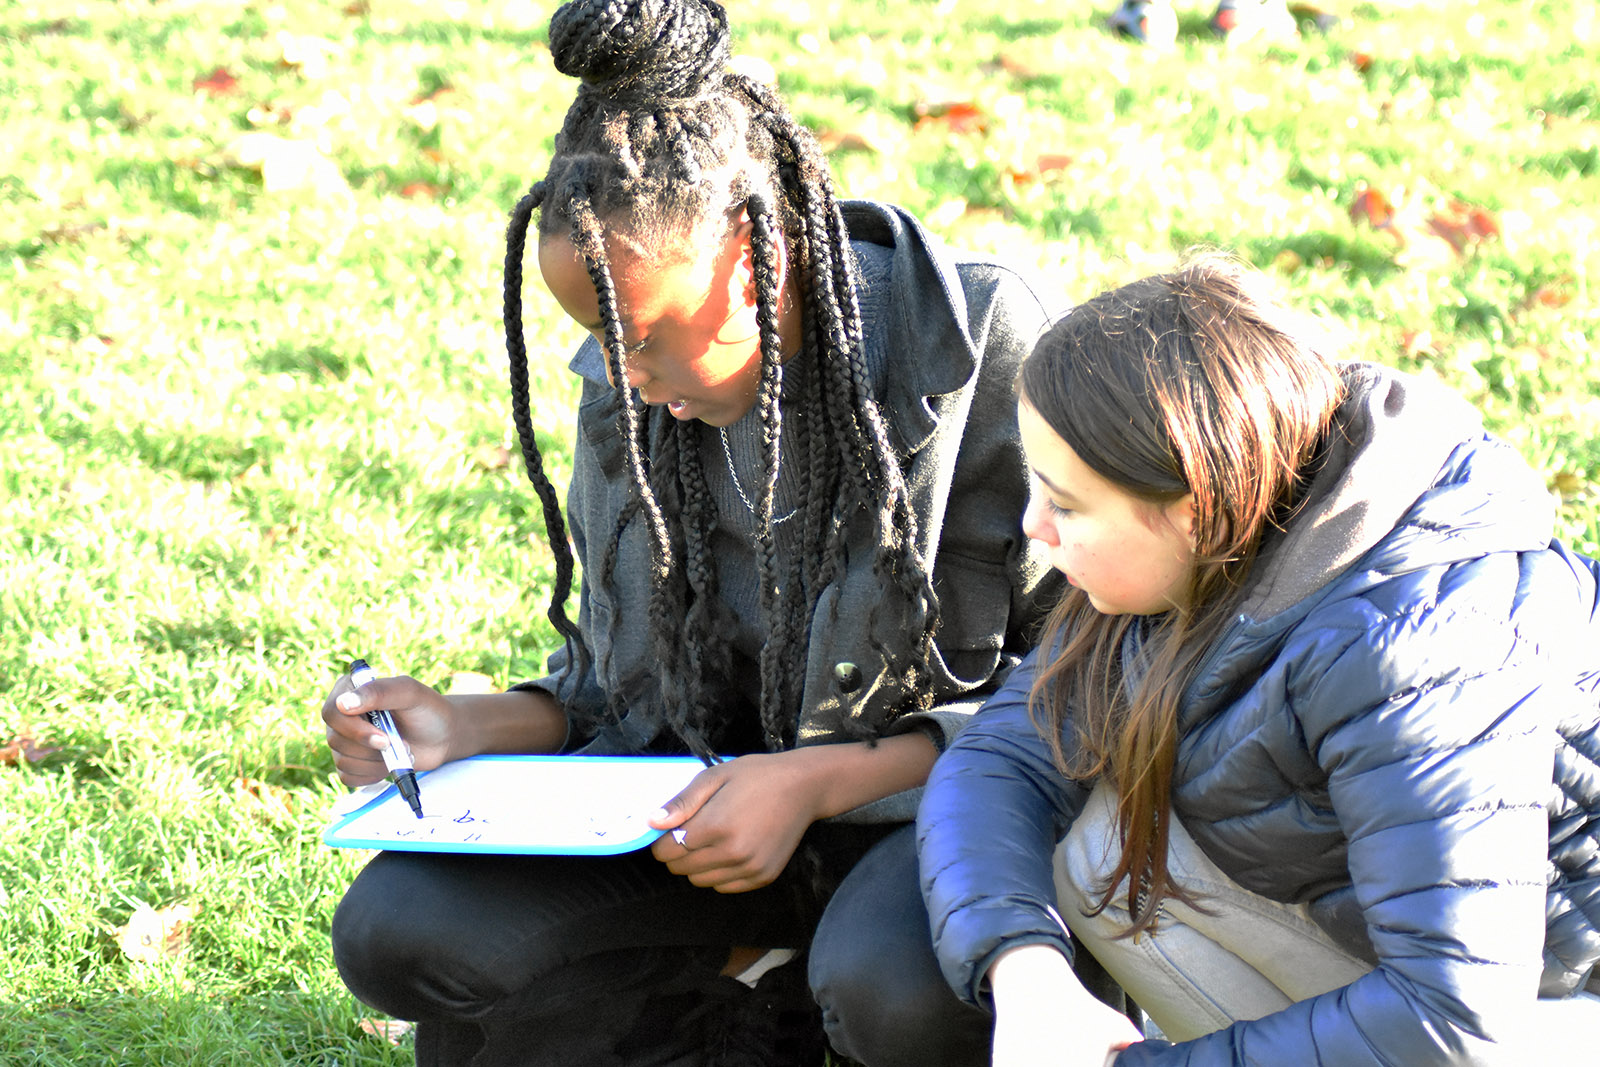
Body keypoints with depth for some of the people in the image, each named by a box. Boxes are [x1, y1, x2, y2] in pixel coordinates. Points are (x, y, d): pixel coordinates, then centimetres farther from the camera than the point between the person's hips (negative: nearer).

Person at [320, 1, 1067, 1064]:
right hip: (727, 795, 5)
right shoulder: (626, 389, -1)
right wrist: (474, 729, -10)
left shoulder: (985, 342, -18)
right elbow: (628, 691, 10)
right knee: (396, 929, -14)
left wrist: (819, 782, -26)